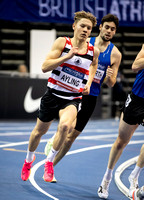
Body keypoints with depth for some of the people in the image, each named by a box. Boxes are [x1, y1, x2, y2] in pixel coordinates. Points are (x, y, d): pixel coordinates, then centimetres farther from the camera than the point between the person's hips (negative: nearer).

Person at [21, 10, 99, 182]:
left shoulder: (93, 51, 0)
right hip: (53, 95, 0)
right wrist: (68, 56, -24)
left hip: (73, 99, 0)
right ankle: (29, 159, 47)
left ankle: (50, 161, -8)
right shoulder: (62, 42, -8)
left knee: (65, 125, -30)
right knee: (39, 131, 15)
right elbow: (45, 67, -14)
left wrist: (88, 84, 7)